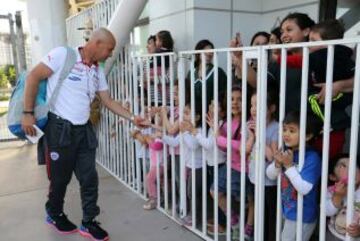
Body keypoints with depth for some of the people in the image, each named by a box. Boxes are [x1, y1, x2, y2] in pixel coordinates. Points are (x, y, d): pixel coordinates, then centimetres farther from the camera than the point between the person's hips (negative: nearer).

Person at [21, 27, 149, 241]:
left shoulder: (98, 71, 10)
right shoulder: (63, 54, -10)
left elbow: (108, 101, 13)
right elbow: (34, 77, -10)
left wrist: (133, 118, 4)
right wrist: (28, 113, -14)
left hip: (84, 130, 6)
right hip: (60, 128, -6)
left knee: (89, 177, 6)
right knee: (61, 176, 9)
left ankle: (88, 222, 22)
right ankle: (55, 214, 36)